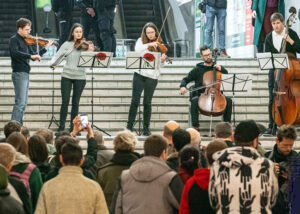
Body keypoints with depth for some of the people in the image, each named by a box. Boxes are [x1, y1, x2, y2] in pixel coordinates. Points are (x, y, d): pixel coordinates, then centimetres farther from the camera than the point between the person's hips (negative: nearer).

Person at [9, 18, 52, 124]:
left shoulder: (25, 41, 16)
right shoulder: (14, 40, -8)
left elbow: (33, 56, 19)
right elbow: (15, 53, -27)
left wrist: (45, 48, 10)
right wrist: (31, 56, -32)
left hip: (25, 74, 9)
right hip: (19, 74, -9)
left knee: (23, 103, 11)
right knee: (20, 103, -14)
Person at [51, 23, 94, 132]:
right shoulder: (67, 45, 3)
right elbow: (57, 56, 1)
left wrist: (90, 52, -24)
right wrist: (52, 63, -19)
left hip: (80, 77, 0)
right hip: (67, 76, 0)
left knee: (75, 103, 5)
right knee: (65, 102, -2)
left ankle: (73, 127, 13)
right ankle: (61, 127, 4)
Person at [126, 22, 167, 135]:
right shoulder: (141, 41, 7)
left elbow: (159, 63, 1)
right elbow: (137, 49, -14)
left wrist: (162, 59, -21)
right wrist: (149, 45, -25)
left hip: (152, 76, 0)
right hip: (139, 74, 0)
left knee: (147, 103, 2)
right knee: (135, 101, -4)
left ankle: (146, 128, 10)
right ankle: (129, 126, 0)